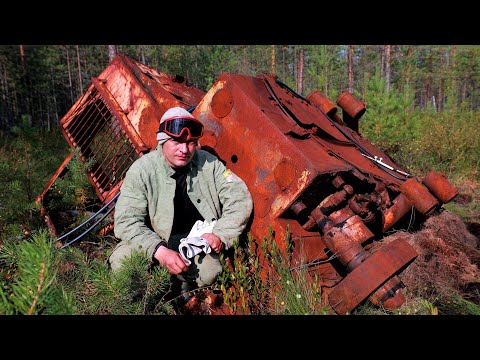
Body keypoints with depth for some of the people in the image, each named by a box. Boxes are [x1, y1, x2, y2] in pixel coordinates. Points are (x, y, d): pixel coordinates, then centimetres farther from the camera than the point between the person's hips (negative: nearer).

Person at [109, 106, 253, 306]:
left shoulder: (208, 163, -9)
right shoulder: (142, 170, -16)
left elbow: (240, 198, -6)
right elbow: (127, 221, -20)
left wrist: (221, 234, -21)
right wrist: (159, 251, -35)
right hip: (157, 241, 0)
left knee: (209, 274, -30)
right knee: (121, 261, -27)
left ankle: (185, 283, 6)